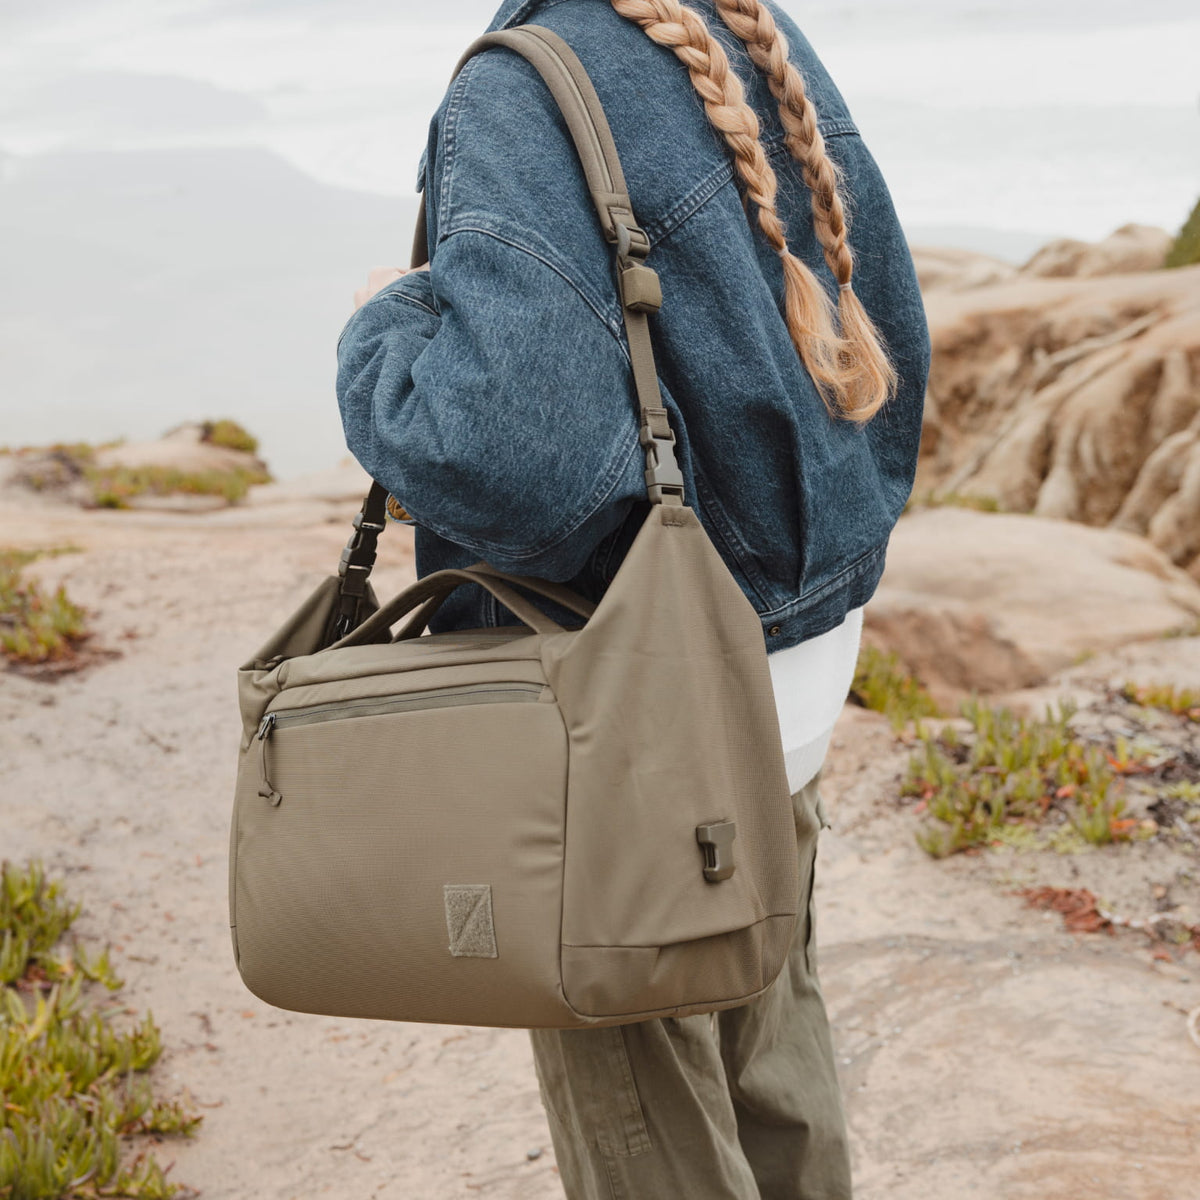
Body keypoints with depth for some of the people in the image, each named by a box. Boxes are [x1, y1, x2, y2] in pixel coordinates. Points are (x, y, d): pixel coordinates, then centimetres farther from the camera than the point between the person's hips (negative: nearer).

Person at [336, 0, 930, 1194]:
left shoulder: (524, 100, -22)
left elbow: (511, 456, -34)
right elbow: (890, 348, 11)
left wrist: (383, 332, -15)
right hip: (799, 658, 8)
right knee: (769, 1041, 26)